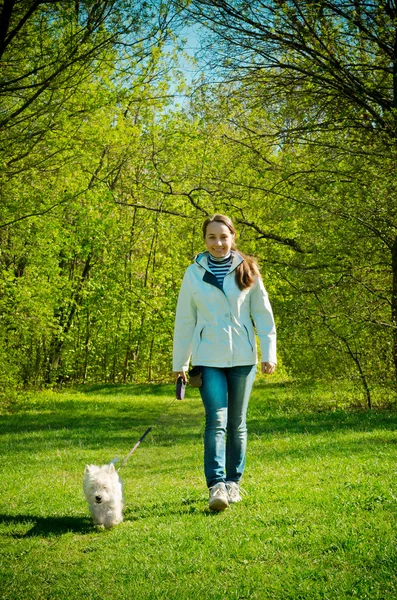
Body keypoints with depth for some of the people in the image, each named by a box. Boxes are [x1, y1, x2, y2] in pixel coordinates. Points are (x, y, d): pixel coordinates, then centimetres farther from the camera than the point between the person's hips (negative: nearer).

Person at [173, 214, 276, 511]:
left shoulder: (248, 270, 3)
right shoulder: (194, 274, 3)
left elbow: (263, 314, 5)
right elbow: (184, 320, 7)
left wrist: (269, 353, -1)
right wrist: (179, 363, 7)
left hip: (242, 358, 1)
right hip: (209, 358, -1)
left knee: (237, 423, 9)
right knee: (216, 421, -13)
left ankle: (234, 482, 20)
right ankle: (216, 485, -15)